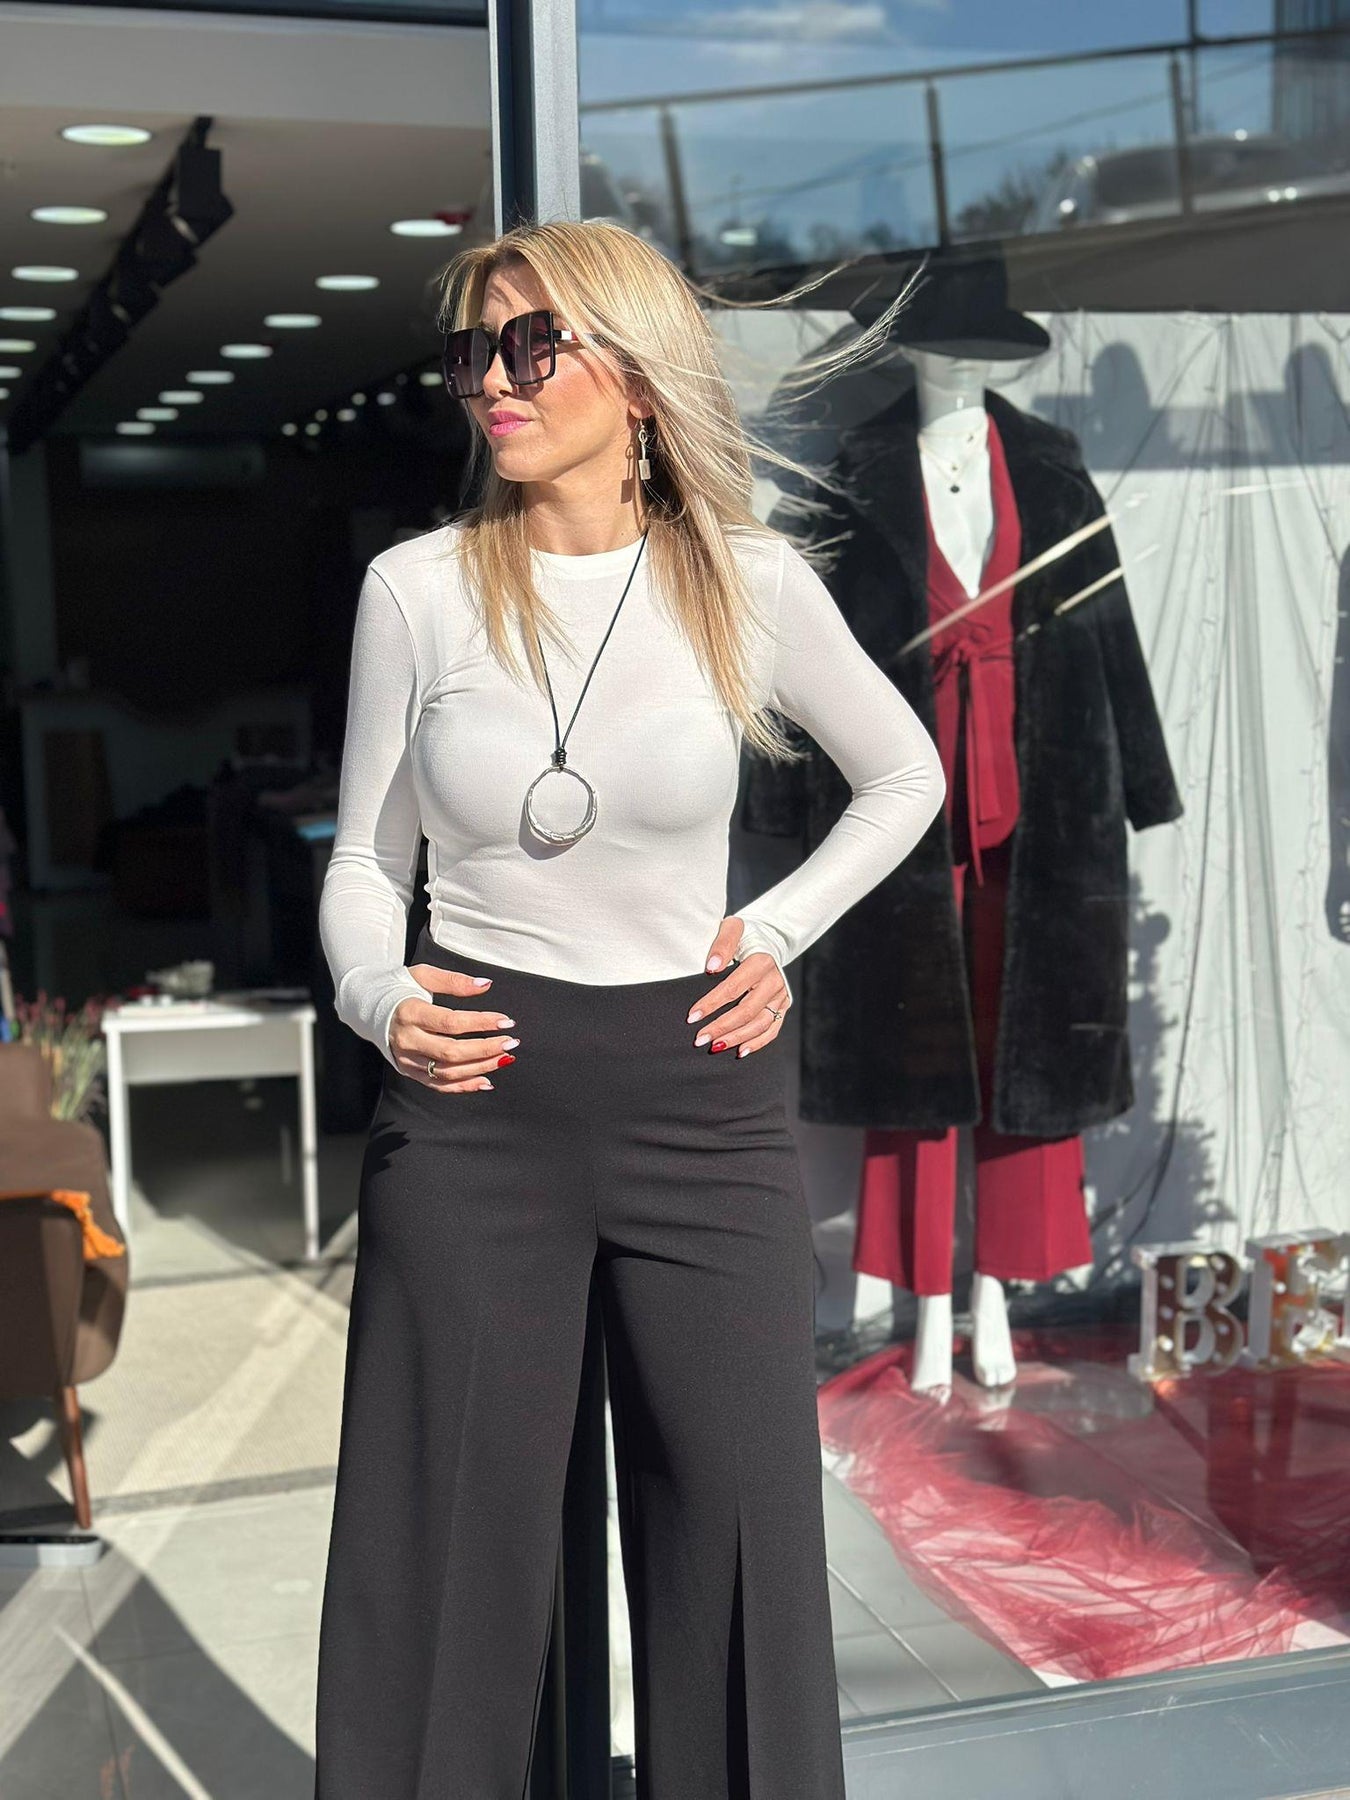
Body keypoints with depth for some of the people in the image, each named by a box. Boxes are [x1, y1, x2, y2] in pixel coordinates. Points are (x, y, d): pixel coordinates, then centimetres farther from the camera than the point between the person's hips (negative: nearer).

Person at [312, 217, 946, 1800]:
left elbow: (905, 779, 14)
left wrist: (781, 931, 3)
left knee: (743, 1520, 9)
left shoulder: (751, 583, -1)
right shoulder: (416, 588, -1)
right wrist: (377, 996, -14)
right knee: (449, 1531, 7)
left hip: (702, 1090, 1)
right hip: (472, 1094, 0)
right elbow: (365, 860, 6)